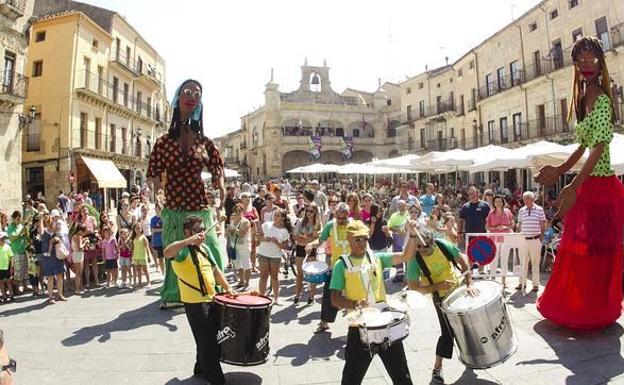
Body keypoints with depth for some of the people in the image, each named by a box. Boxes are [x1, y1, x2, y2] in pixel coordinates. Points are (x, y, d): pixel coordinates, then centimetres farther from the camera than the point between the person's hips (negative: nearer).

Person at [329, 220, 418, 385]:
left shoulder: (377, 258, 5)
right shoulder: (342, 264, -3)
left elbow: (406, 256, -5)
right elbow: (335, 299, -6)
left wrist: (411, 234, -20)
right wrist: (354, 304, -23)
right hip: (359, 326, -2)